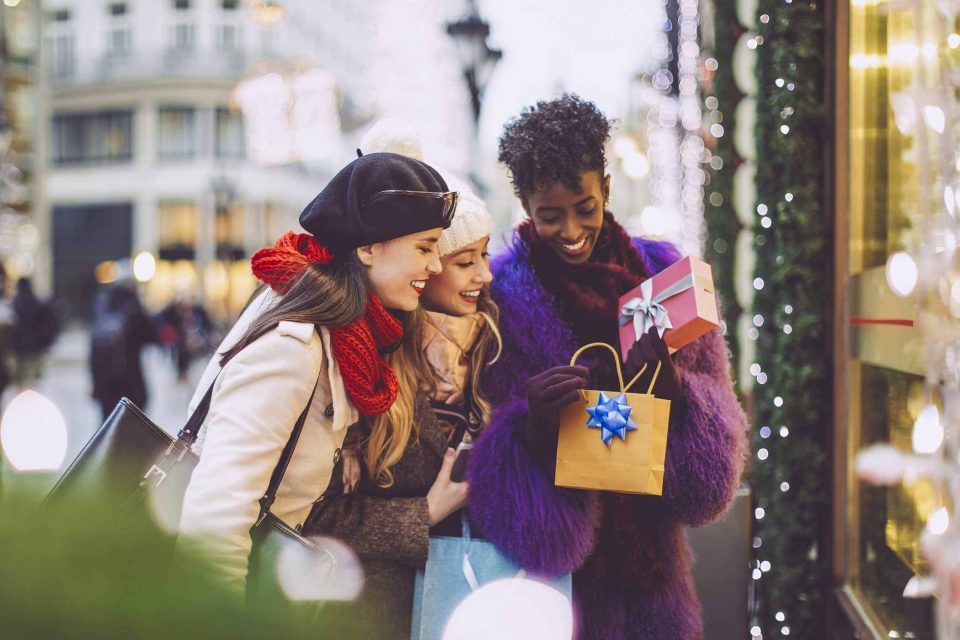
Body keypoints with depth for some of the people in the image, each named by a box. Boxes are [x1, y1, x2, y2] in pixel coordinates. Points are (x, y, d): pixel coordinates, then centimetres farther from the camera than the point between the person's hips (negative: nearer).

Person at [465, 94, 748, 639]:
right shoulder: (501, 295, -10)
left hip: (648, 547, 3)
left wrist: (671, 383, -22)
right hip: (548, 559, -2)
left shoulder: (661, 273, -1)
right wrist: (536, 422, -31)